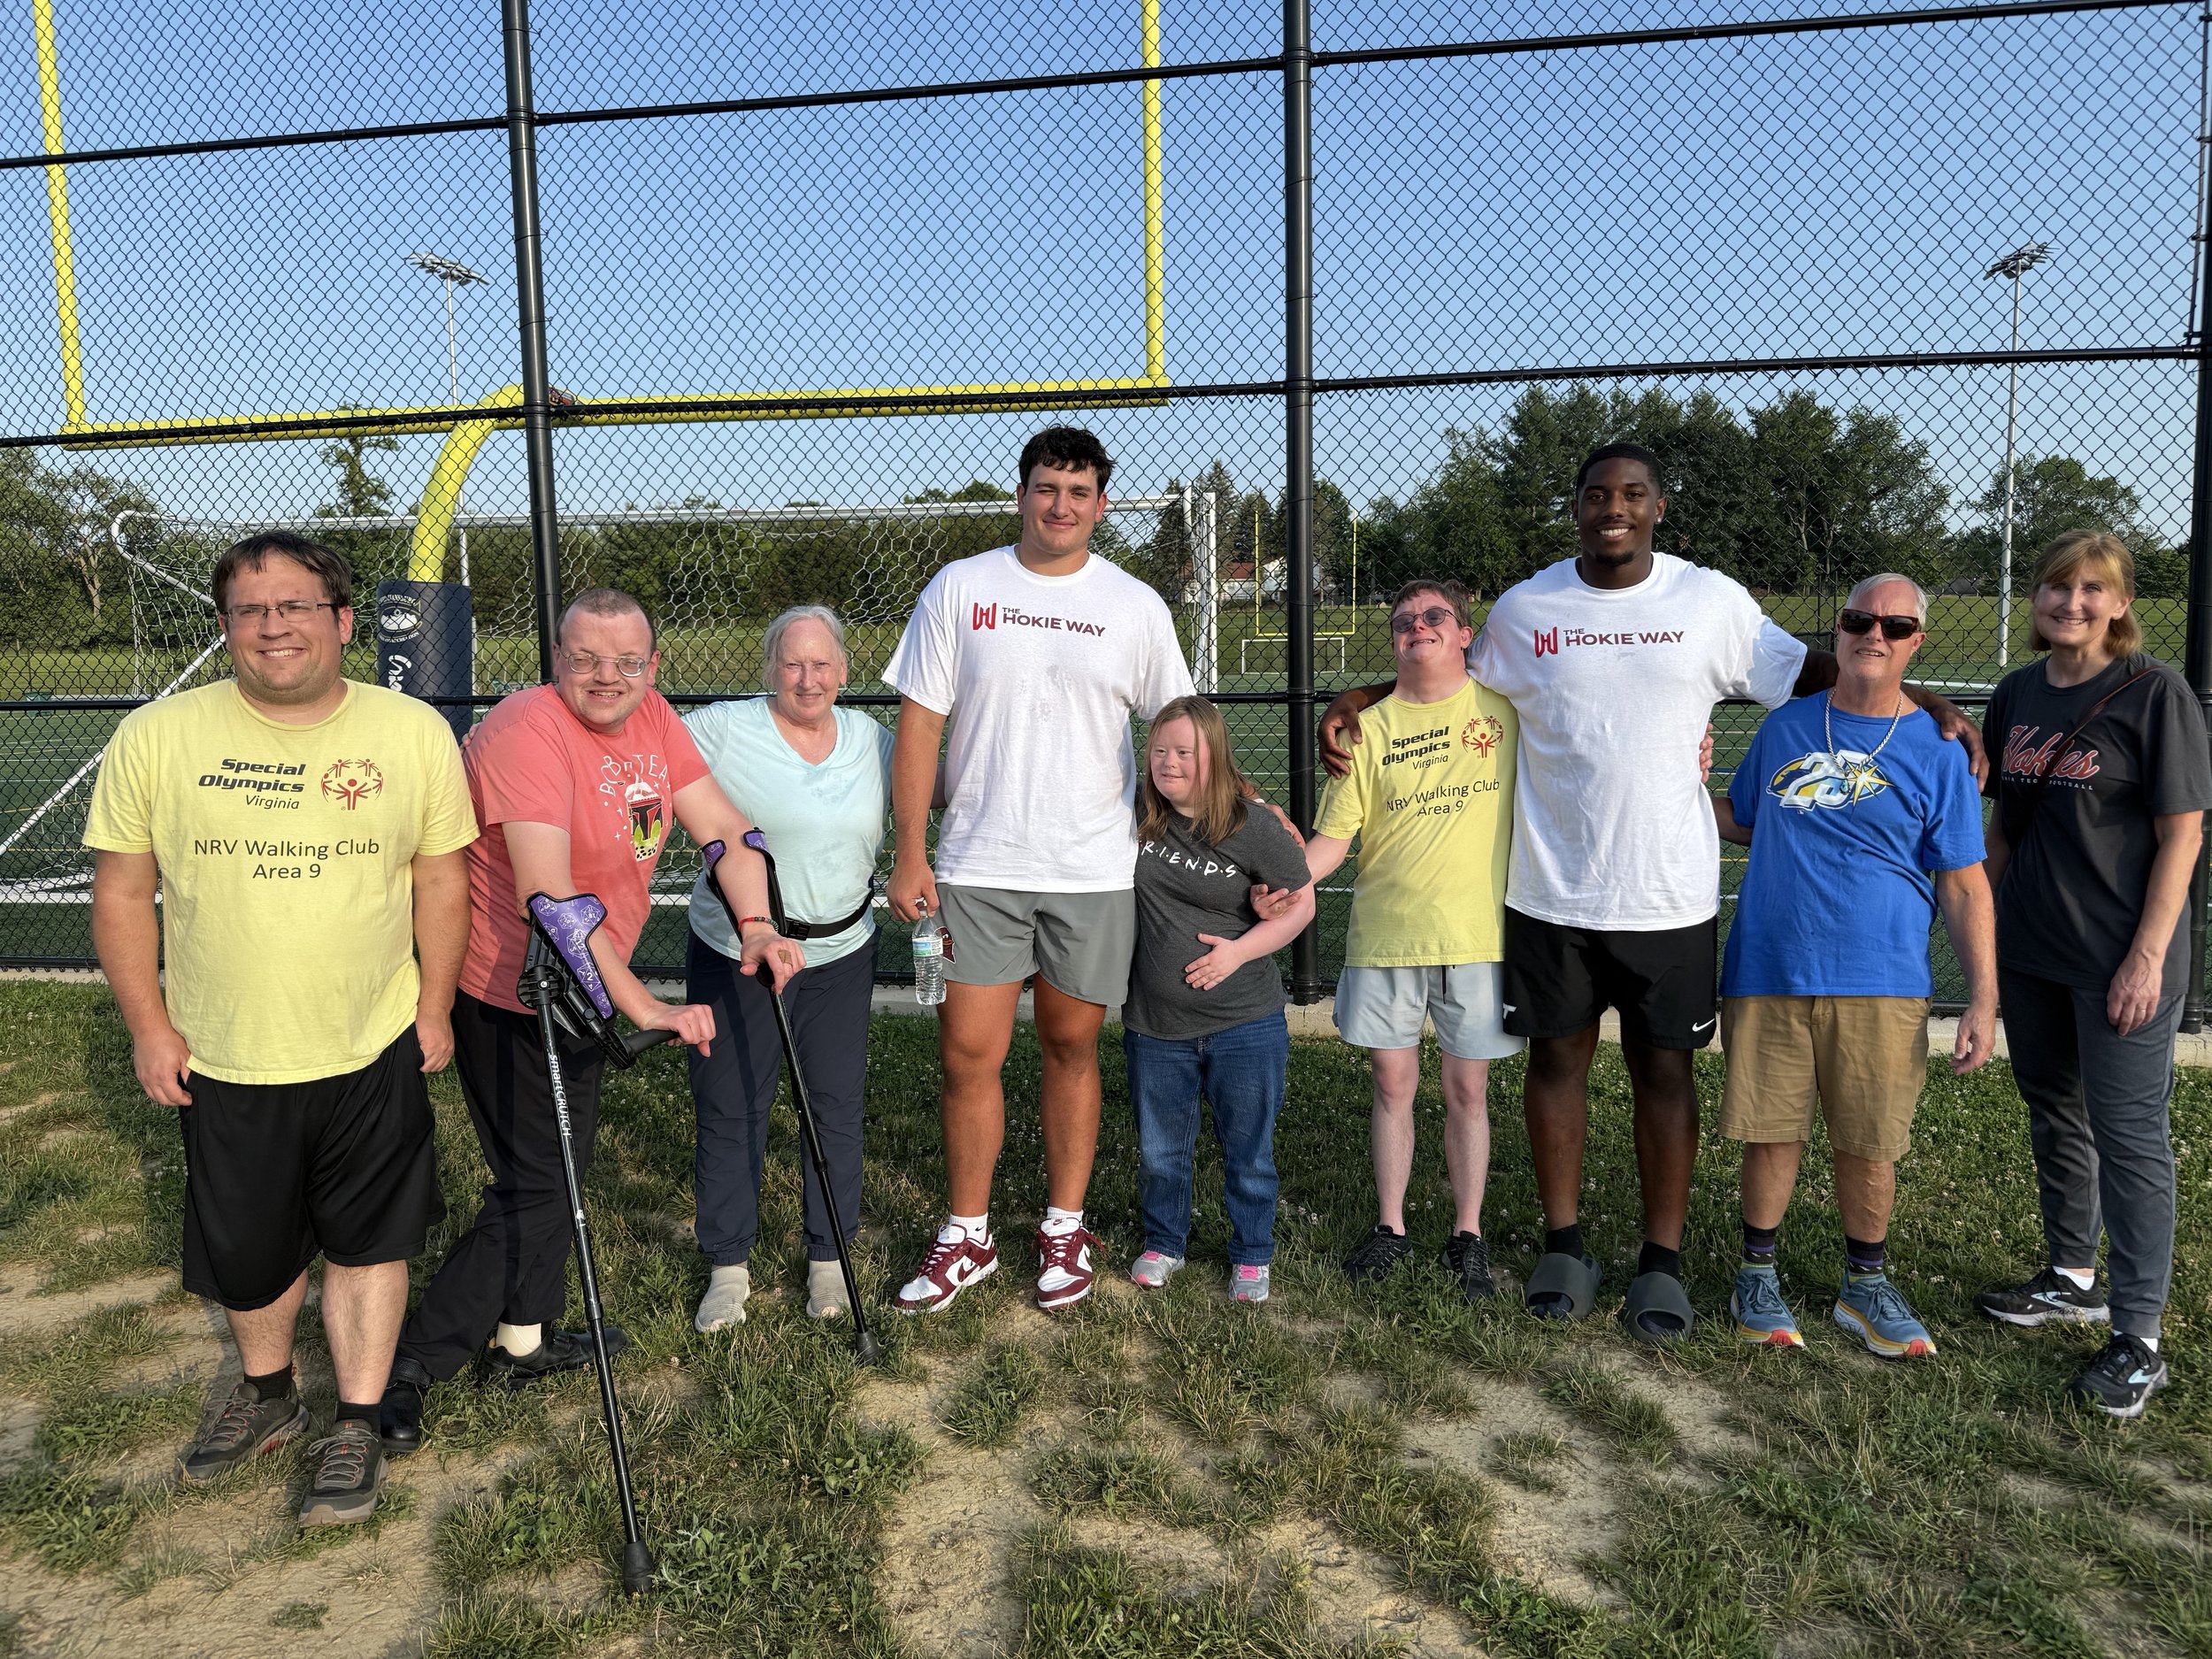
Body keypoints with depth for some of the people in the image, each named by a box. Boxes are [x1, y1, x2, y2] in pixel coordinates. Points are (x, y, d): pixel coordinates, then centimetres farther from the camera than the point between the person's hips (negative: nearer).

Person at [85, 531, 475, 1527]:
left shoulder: (415, 733, -5)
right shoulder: (155, 739, -7)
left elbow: (442, 879, 2)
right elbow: (123, 893, 1)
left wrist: (434, 1008, 1)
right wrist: (148, 1026, -2)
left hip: (375, 1050, -1)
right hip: (224, 1063, 1)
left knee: (368, 1241, 8)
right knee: (246, 1252, 17)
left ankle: (356, 1428, 27)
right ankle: (266, 1394, 44)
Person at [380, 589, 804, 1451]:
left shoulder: (652, 717, -2)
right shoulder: (530, 730, -27)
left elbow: (722, 825, -2)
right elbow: (548, 898, -36)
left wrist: (755, 924, -18)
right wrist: (643, 1007, -40)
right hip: (506, 991, -9)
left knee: (562, 1160, 20)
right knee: (539, 1180, -5)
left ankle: (526, 1340, 38)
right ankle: (404, 1370, 7)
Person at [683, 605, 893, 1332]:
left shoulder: (874, 742, 5)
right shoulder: (721, 730, -9)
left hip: (841, 955, 3)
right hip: (735, 956, -3)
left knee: (836, 1106, 10)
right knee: (730, 1112, 7)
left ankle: (827, 1258, 28)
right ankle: (727, 1267, 24)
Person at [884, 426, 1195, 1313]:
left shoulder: (1135, 606, 4)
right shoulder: (960, 588, 2)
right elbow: (919, 722, 1)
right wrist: (910, 855, -4)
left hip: (1094, 872, 0)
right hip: (977, 866, 0)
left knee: (1072, 1047, 9)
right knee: (968, 1051, 2)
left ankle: (1065, 1228, 25)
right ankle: (967, 1237, 19)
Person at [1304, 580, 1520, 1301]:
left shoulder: (1506, 707, 1)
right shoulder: (1369, 728, 3)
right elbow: (1334, 837, 1)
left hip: (1479, 935, -1)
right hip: (1383, 937, 1)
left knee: (1467, 1089, 8)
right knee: (1393, 1084, 10)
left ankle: (1468, 1235, 22)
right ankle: (1390, 1226, 25)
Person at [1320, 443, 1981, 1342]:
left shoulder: (1712, 600, -1)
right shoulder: (1524, 608, 2)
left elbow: (1813, 674, 6)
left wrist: (1927, 704, -4)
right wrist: (1358, 700, 4)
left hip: (1669, 894, -1)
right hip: (1549, 889, 1)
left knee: (1663, 1067, 7)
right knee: (1557, 1057, 10)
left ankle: (1662, 1259, 21)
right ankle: (1564, 1244, 25)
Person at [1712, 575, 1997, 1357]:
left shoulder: (1936, 751, 1)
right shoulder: (1785, 727, 7)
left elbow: (1963, 885, 0)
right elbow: (1743, 823, 20)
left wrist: (1984, 998, -5)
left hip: (1879, 985, -1)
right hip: (1767, 975, 1)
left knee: (1867, 1146, 7)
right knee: (1770, 1133, 7)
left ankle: (1865, 1286, 27)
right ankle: (1756, 1273, 26)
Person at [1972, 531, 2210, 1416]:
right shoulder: (2016, 696, 8)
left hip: (2120, 958, -6)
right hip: (2031, 951, 6)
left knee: (2129, 1133, -2)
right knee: (2053, 1113, 17)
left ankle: (2138, 1339, 6)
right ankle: (2072, 1278, 35)